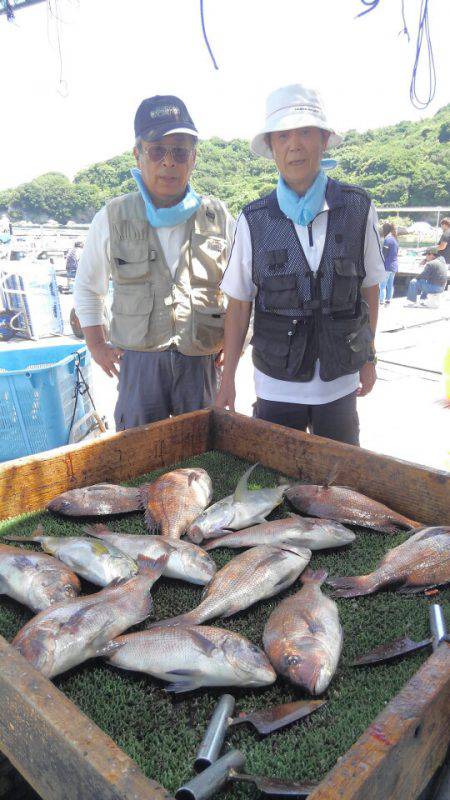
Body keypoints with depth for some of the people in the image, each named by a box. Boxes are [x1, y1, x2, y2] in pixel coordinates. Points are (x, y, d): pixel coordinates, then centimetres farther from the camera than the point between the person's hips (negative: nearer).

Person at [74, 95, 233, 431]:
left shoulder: (218, 217, 1)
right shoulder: (113, 218, 1)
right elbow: (87, 287, 13)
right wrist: (97, 346, 8)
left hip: (203, 362, 1)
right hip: (139, 361, 0)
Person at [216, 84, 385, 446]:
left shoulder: (359, 209, -5)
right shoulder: (253, 221, -8)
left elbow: (370, 288, 5)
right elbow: (239, 305, -3)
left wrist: (369, 357, 10)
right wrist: (228, 379, -1)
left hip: (340, 385, 2)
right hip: (276, 386, -1)